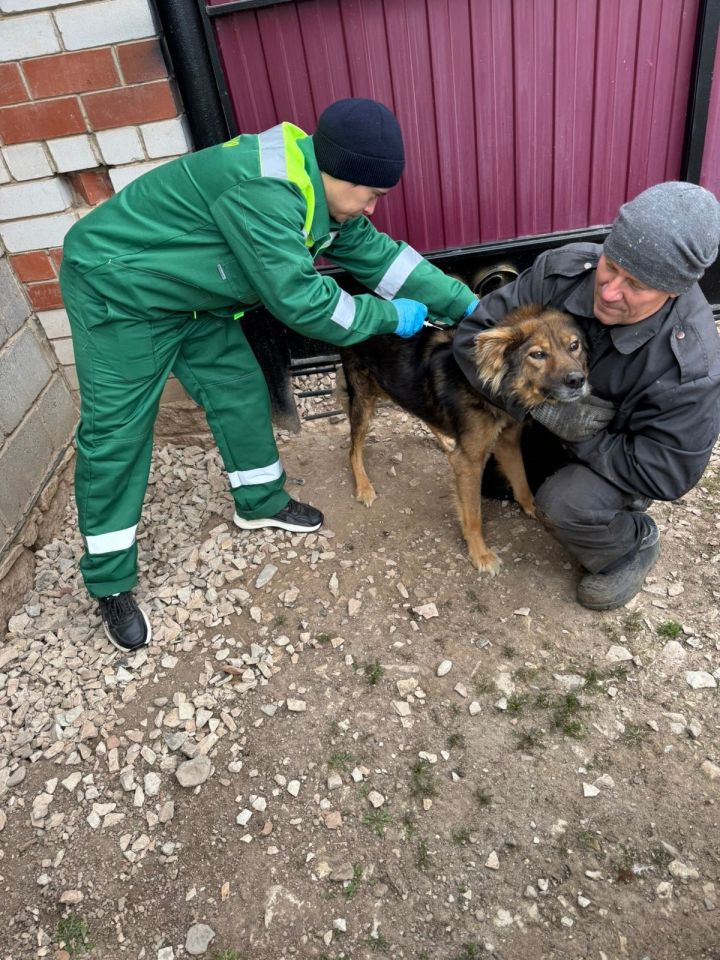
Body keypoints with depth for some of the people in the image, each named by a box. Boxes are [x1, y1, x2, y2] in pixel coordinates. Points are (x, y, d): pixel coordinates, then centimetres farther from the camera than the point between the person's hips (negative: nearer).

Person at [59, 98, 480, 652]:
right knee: (116, 434, -4)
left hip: (190, 295, 9)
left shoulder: (317, 186, -1)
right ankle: (110, 584, 9)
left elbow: (377, 254, 1)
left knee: (240, 391, 9)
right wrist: (391, 316, -19)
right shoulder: (262, 189, -32)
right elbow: (300, 300, -31)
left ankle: (261, 502, 30)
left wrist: (467, 305, -2)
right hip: (117, 291, -9)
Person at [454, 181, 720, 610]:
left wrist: (577, 437, -28)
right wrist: (545, 405, -34)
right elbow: (474, 333, -23)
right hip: (552, 427, 5)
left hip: (625, 454, -4)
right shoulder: (564, 269, -27)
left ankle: (634, 545, 5)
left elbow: (663, 474, -30)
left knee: (566, 503, -29)